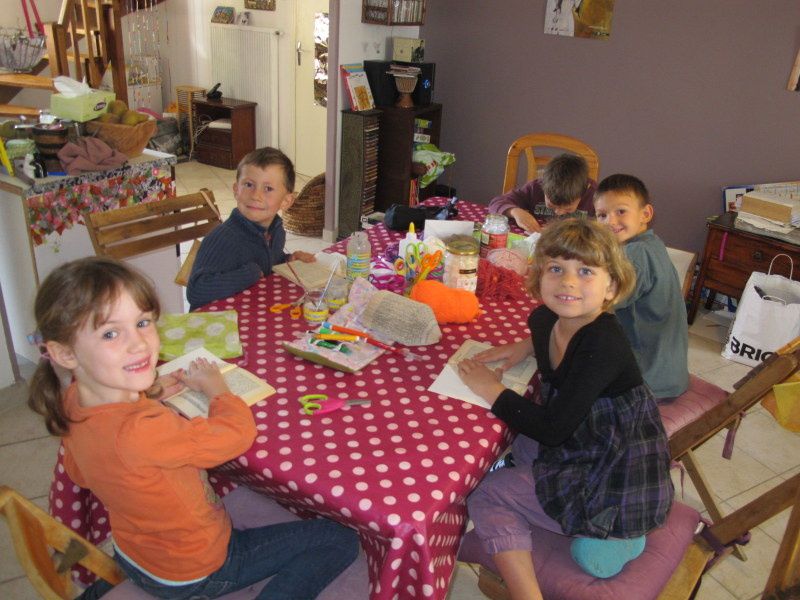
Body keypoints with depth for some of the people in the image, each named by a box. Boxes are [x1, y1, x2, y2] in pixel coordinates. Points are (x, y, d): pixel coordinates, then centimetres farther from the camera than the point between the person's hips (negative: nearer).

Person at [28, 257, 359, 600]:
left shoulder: (73, 401, -13)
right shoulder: (138, 430, -39)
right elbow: (239, 432, -26)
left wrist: (147, 397, -1)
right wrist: (213, 383, -6)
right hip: (195, 572, -6)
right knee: (341, 541, -1)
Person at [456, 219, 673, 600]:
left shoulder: (604, 345, -27)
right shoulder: (545, 318, -3)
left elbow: (552, 428, -27)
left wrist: (492, 390, -16)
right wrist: (527, 345, 5)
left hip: (616, 486, -8)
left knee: (487, 497, -6)